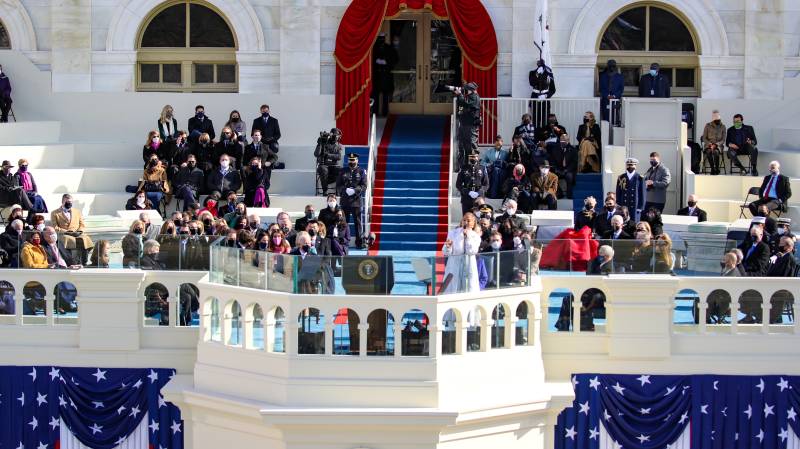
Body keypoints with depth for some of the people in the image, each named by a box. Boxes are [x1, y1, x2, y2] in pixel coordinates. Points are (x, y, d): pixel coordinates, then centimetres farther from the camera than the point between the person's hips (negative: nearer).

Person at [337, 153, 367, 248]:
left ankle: (359, 242, 1)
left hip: (357, 200, -2)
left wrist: (355, 190, -17)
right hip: (345, 200, 2)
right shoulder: (343, 172, 11)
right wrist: (345, 190, -14)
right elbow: (338, 186, 6)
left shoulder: (361, 172, 6)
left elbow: (364, 186, -1)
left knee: (357, 222, -1)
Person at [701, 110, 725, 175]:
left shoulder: (722, 127, 5)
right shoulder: (708, 126, 3)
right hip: (708, 145, 0)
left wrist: (716, 144, -15)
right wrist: (710, 144, -15)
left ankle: (717, 169, -22)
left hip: (718, 145, 0)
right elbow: (704, 138, 3)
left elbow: (723, 140, 2)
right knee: (709, 152, -36)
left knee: (715, 152, -36)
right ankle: (712, 169, -28)